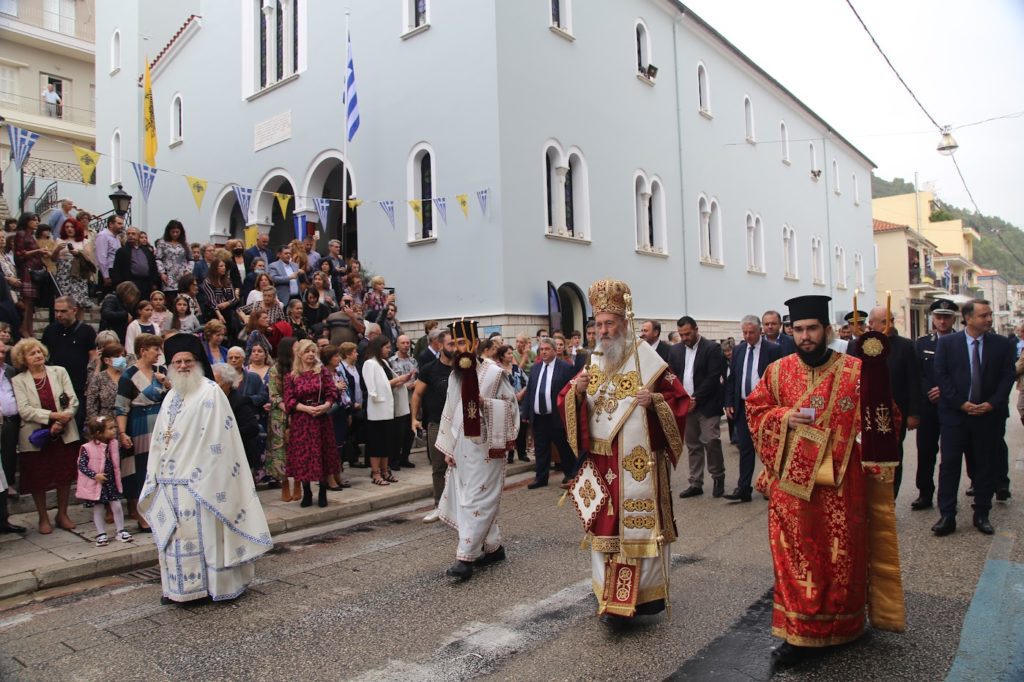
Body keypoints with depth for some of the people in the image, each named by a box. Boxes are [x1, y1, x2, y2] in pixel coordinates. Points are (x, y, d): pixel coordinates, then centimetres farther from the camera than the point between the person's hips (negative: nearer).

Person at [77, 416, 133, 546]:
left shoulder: (114, 444, -1)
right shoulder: (87, 448, -16)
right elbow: (81, 466, -14)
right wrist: (95, 475, -22)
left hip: (112, 482, 4)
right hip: (97, 485, -4)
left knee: (117, 507, 5)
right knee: (98, 510, 9)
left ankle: (121, 531, 19)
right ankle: (101, 534, 21)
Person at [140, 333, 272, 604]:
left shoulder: (210, 393, -9)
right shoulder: (171, 395, 15)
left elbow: (217, 439, -14)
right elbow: (159, 439, 17)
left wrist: (205, 479, -17)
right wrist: (156, 474, 12)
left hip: (198, 480, -7)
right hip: (170, 481, 7)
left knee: (203, 534, -1)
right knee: (174, 536, 12)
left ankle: (211, 585, 11)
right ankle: (180, 588, 24)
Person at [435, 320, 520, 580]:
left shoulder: (493, 372, -7)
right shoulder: (455, 375, 11)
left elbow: (512, 404, -4)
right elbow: (449, 412, 13)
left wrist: (485, 402, -19)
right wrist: (448, 448, 10)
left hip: (485, 446, -6)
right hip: (462, 447, 6)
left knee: (476, 500, -7)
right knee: (466, 499, 10)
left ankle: (465, 557, -5)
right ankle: (493, 547, 23)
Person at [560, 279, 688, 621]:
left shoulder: (647, 360, -5)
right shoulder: (593, 363, 9)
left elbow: (680, 400, -4)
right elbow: (566, 404, 8)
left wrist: (654, 401, -23)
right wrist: (577, 391, -13)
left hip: (638, 464, -4)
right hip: (602, 464, 5)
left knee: (640, 525, 2)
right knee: (606, 527, 8)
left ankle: (645, 593, 17)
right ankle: (612, 597, 20)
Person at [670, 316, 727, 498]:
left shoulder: (712, 348, -5)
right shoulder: (675, 350, 10)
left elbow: (713, 377, -12)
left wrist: (696, 399, -16)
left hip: (707, 405, -5)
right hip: (685, 405, 5)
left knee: (711, 441, -10)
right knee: (693, 445, 9)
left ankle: (718, 477, 11)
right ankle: (696, 484, 15)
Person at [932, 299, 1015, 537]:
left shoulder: (1002, 344, 4)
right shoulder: (946, 343, 0)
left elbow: (1007, 377, 1)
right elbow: (941, 376, -4)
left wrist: (991, 404, -11)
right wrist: (961, 403, -12)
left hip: (989, 414, 2)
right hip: (955, 413, -1)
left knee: (986, 465, 9)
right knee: (949, 464, -1)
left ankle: (982, 515, 21)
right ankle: (947, 516, 6)